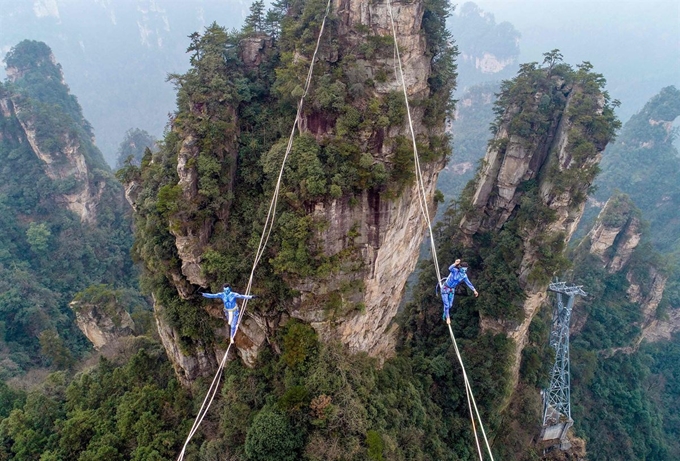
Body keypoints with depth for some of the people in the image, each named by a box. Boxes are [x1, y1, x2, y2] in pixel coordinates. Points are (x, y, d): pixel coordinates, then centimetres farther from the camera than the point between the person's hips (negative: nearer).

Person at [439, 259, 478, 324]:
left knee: (450, 305, 16)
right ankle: (447, 317, 24)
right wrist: (455, 264, -77)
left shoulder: (464, 275, -12)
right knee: (446, 305, -3)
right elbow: (450, 268, -56)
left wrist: (474, 290, 12)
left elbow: (468, 283, 6)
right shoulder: (455, 270, -30)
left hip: (452, 289, 6)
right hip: (445, 288, -6)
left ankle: (445, 313, 47)